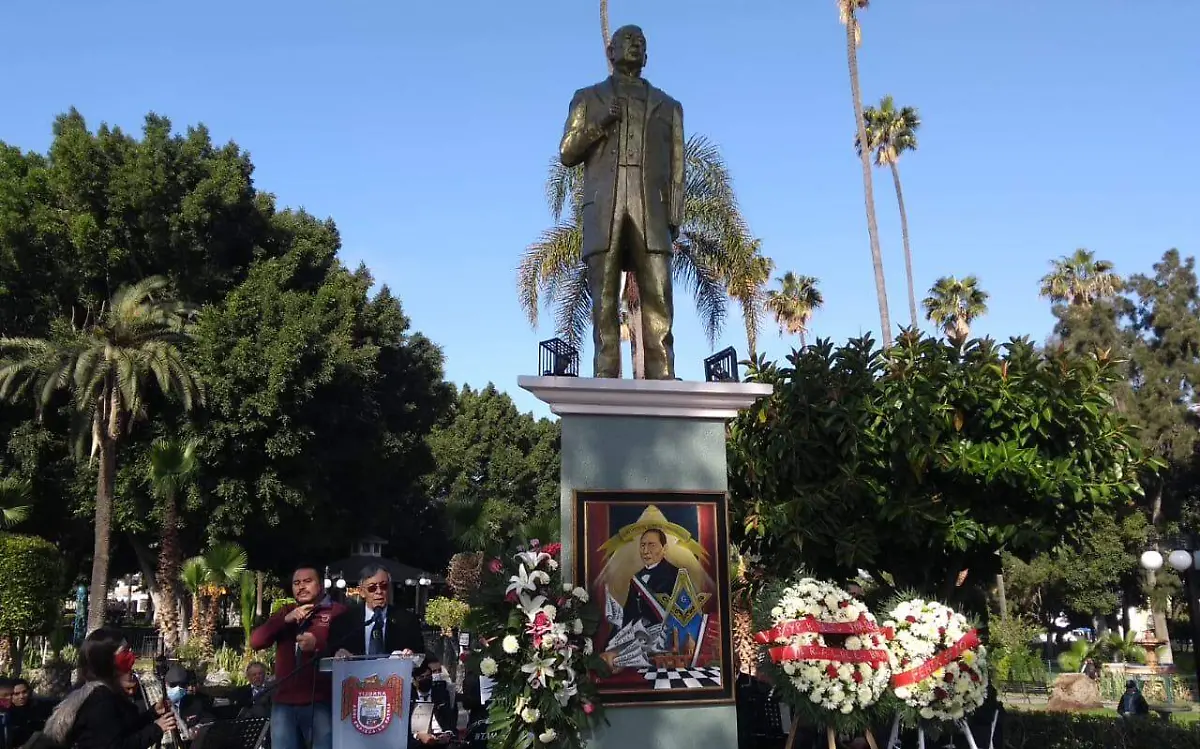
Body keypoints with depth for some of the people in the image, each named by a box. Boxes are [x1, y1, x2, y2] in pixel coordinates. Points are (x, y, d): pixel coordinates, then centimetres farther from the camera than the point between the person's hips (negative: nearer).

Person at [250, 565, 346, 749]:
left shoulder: (337, 612, 3)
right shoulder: (285, 613, 21)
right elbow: (255, 641, 8)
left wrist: (319, 644, -26)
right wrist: (286, 619, -5)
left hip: (321, 703, -5)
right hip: (283, 703, 5)